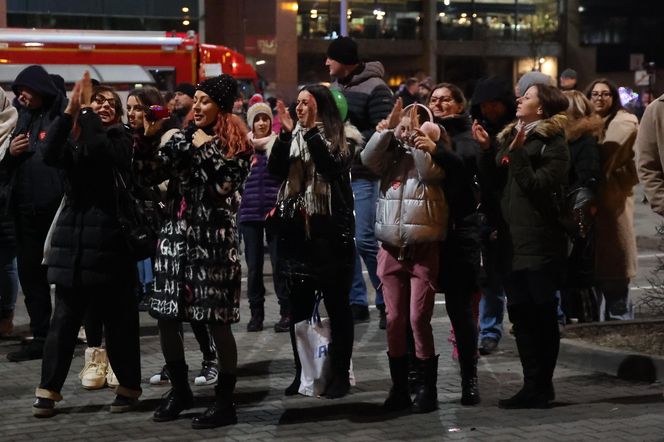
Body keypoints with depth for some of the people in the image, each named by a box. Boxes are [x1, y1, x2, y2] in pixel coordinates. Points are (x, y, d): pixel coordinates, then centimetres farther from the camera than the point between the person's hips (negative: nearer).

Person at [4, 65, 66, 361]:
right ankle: (40, 337, 13)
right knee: (30, 273, 8)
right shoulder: (24, 119, 17)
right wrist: (11, 154, 0)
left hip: (56, 208, -7)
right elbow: (7, 169, 21)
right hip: (27, 211, 8)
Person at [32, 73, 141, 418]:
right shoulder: (74, 140, 10)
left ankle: (128, 386, 15)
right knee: (63, 320, 4)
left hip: (108, 240, -3)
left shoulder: (121, 139, 2)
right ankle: (48, 389, 7)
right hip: (72, 239, 3)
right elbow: (50, 155, -12)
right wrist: (70, 109, -18)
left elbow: (100, 149, -21)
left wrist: (86, 112, -15)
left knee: (118, 320, 3)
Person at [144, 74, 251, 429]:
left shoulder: (235, 144, -3)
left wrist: (206, 148, -12)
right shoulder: (182, 137, 11)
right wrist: (148, 138, -4)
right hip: (175, 235, 6)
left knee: (217, 322, -4)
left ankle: (225, 403, 5)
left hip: (213, 240, -5)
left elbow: (225, 186, -16)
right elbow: (151, 174, 6)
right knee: (165, 317, 7)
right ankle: (179, 390, 25)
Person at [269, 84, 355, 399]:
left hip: (329, 231, -4)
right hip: (296, 229, 4)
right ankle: (302, 372, 16)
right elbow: (275, 170, -2)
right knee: (298, 307, 8)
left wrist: (311, 130, -19)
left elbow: (333, 166, -18)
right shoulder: (292, 136, 11)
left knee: (336, 305, 1)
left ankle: (340, 374, 5)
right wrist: (286, 132, -12)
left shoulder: (339, 136, -1)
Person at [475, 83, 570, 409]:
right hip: (513, 239, 7)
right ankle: (532, 386, 13)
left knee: (542, 314, -1)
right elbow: (498, 181, 11)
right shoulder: (511, 136, 16)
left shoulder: (553, 143, -5)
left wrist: (517, 153, -19)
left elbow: (540, 186, -15)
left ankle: (541, 387, 4)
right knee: (520, 312, 7)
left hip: (540, 241, -7)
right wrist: (486, 149, -1)